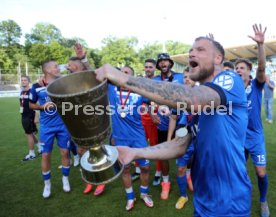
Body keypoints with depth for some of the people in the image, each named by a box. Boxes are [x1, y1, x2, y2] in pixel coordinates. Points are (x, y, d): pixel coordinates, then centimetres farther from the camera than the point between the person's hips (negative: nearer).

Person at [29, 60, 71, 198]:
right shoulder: (37, 87, -5)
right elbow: (31, 104, 7)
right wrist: (43, 106, -13)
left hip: (63, 124, 1)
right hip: (46, 127, -1)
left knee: (65, 152, 9)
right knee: (46, 155, 5)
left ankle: (65, 180, 29)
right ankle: (47, 184, 26)